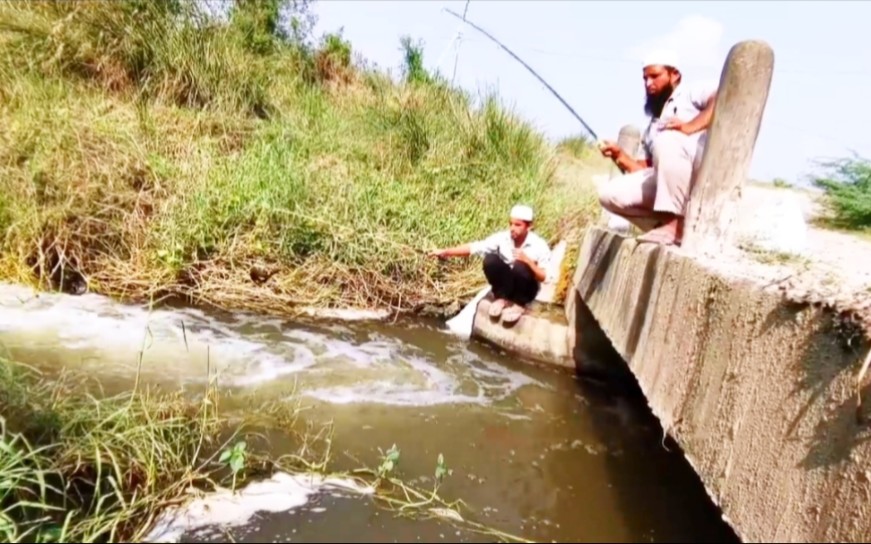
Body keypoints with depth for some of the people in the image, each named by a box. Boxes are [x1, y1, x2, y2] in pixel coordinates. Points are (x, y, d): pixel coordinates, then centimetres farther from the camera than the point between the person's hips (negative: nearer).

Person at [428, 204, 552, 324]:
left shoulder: (539, 245, -18)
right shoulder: (502, 238, -13)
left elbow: (544, 277, -17)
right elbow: (474, 247, -17)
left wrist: (528, 261, -32)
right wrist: (446, 252, -27)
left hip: (526, 288, -2)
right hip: (505, 284, 2)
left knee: (520, 266, -33)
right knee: (490, 259, -24)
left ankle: (519, 304, -8)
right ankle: (502, 298, -3)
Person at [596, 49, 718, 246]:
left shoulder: (692, 93, 14)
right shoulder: (653, 127, 30)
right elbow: (647, 168, 22)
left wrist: (691, 126, -20)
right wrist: (620, 157, 8)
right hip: (663, 180, 6)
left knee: (667, 140, -34)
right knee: (609, 193, -7)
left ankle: (676, 225, -31)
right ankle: (670, 226, -12)